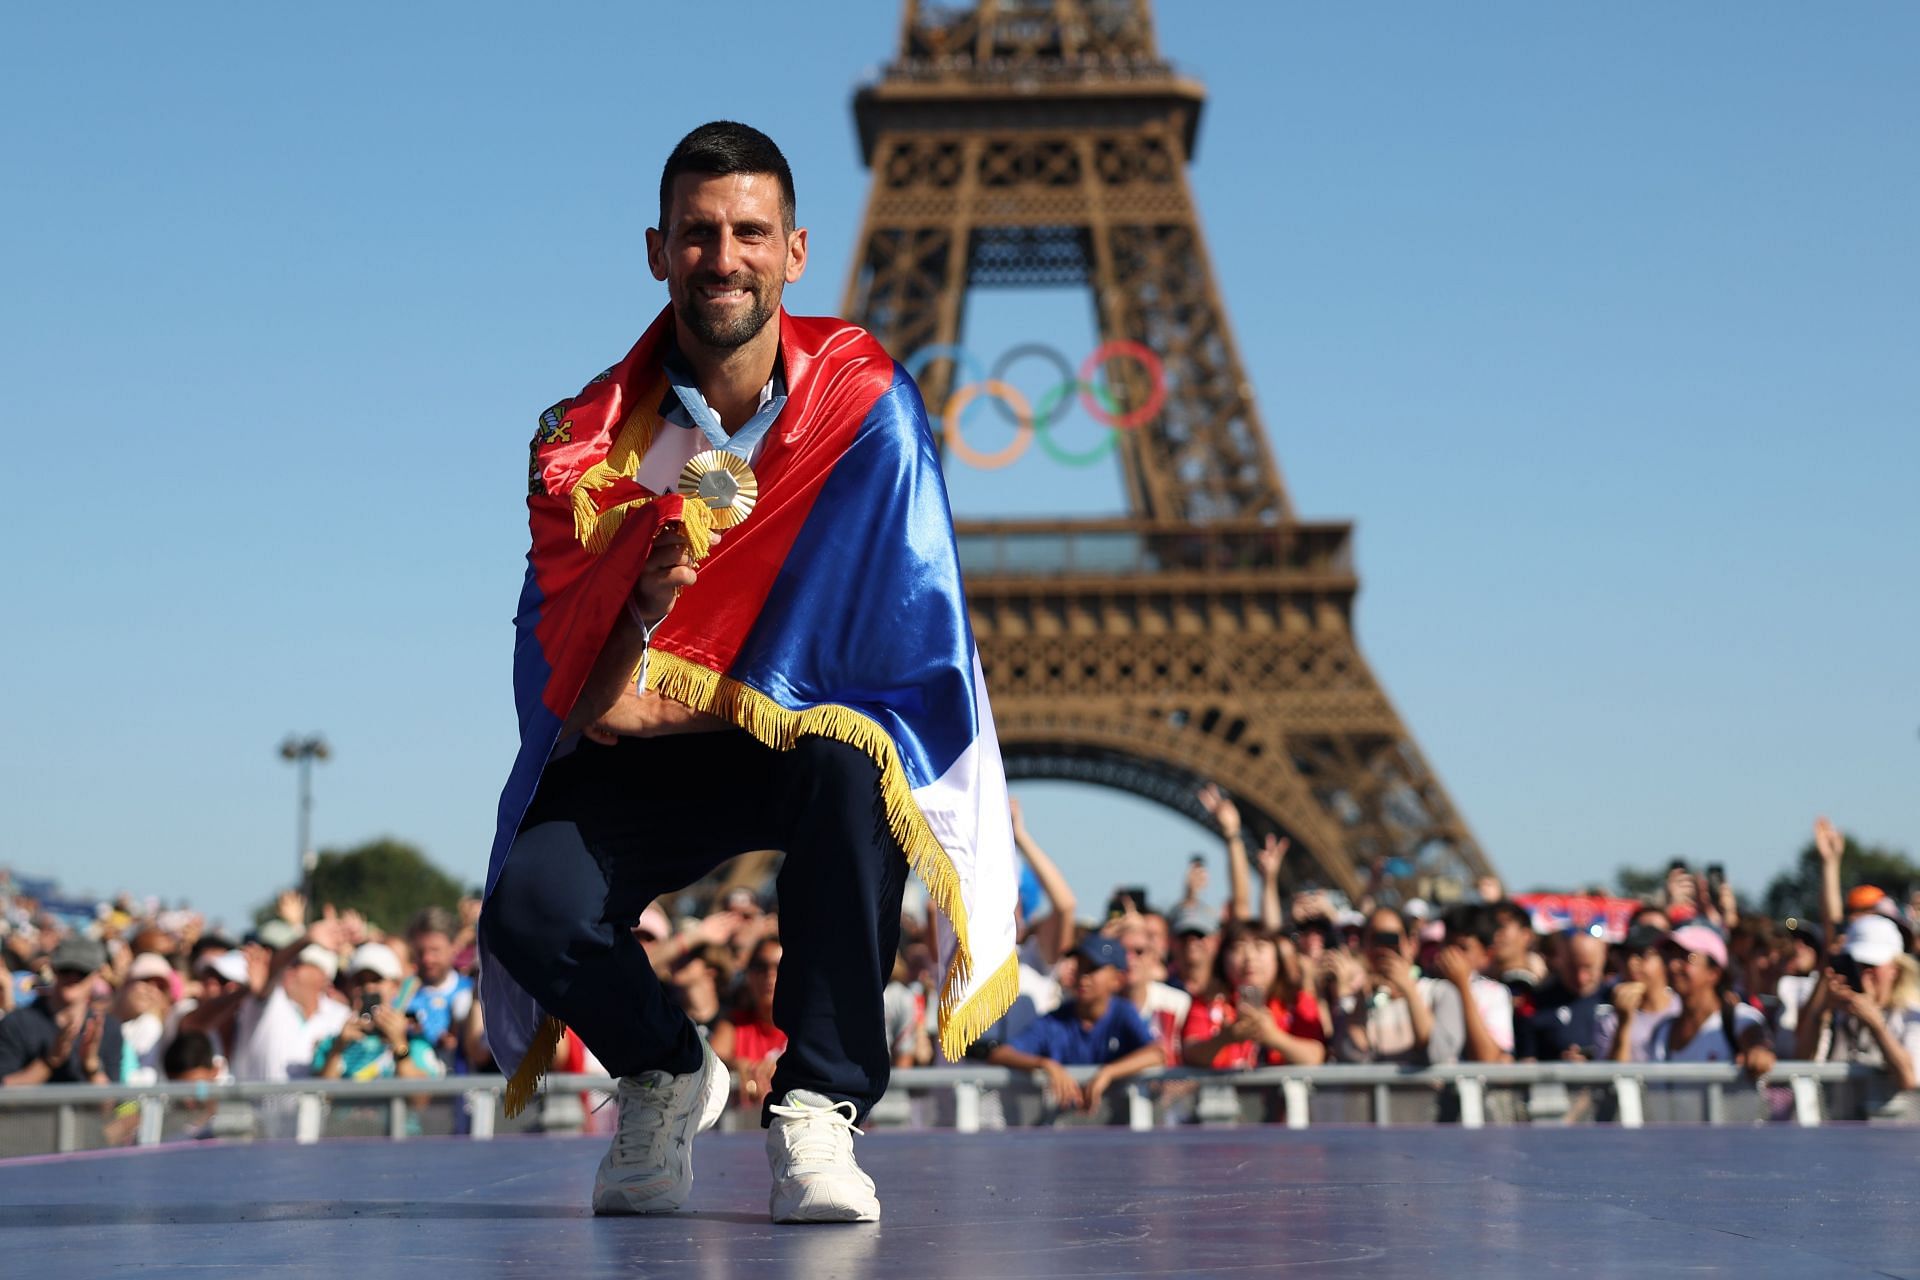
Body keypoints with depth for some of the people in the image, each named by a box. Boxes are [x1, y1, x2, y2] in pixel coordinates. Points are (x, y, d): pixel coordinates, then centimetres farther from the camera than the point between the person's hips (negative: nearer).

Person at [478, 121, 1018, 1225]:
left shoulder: (865, 404, -13)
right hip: (641, 760, 2)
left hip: (807, 735, -2)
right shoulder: (591, 438, -7)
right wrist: (638, 606, -35)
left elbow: (894, 633, -18)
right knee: (528, 907, -25)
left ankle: (817, 1109, -21)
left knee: (847, 764, -37)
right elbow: (561, 683, -11)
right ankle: (668, 1075, 10)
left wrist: (676, 708, -20)